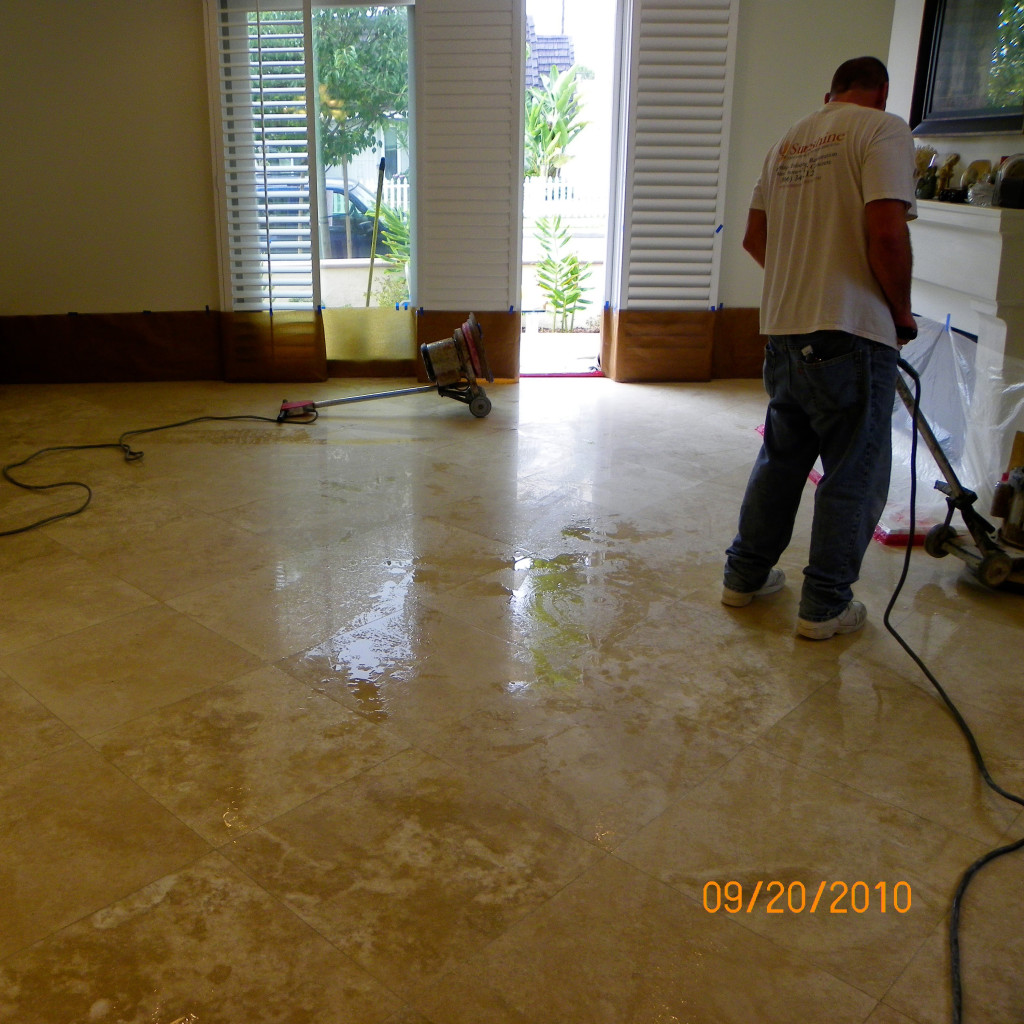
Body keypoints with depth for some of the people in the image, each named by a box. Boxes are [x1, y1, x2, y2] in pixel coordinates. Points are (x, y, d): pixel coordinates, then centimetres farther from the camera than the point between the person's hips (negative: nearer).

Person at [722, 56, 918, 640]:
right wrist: (902, 312, -5)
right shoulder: (883, 129, -7)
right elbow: (887, 233, -19)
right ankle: (826, 606, 11)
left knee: (781, 458, 20)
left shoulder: (788, 143, 16)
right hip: (852, 331, -7)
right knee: (854, 474, 4)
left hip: (784, 329, 7)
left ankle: (746, 575, 28)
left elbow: (755, 238, 20)